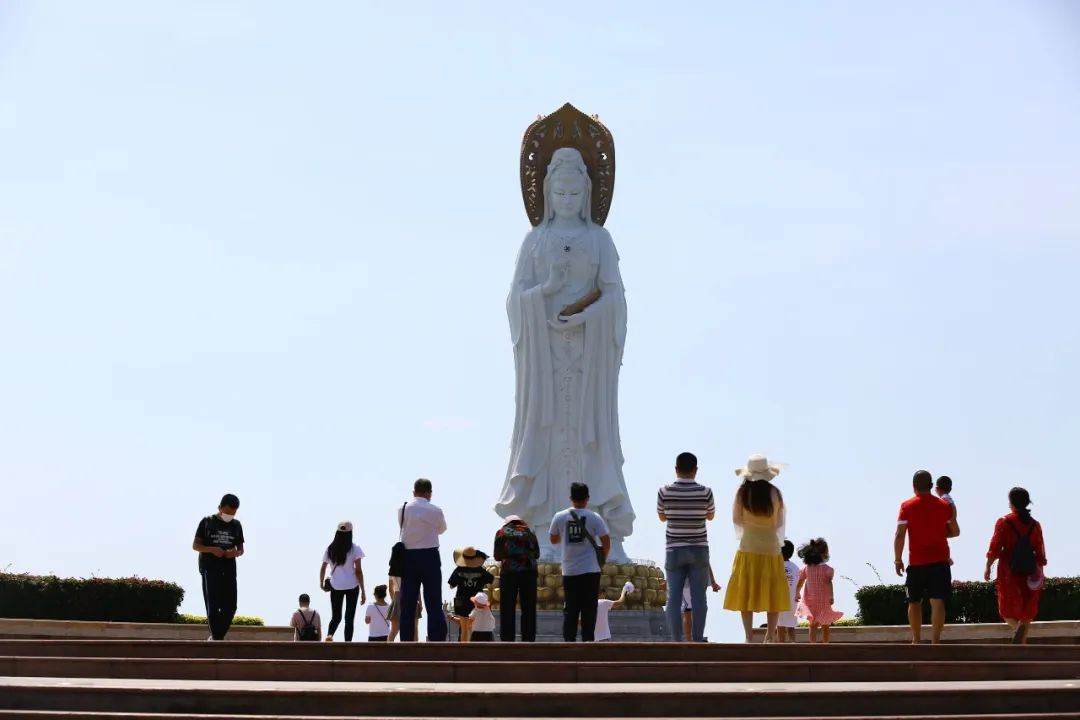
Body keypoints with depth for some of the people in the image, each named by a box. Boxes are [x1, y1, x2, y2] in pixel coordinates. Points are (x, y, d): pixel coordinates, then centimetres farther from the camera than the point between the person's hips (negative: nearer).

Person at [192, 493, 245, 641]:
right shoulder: (207, 522, 2)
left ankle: (217, 636, 10)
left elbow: (241, 549, 16)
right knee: (213, 606, -8)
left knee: (230, 606, -4)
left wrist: (236, 553, -8)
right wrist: (212, 549, -16)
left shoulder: (236, 525, 12)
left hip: (229, 569, 3)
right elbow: (195, 545, 2)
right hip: (210, 569, -3)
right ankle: (216, 638, -6)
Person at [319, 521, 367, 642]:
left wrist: (321, 583, 22)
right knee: (349, 618, 5)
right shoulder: (355, 549, -6)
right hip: (352, 587, -2)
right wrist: (363, 591, -4)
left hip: (335, 587, 2)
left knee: (336, 616, 13)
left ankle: (329, 634, -16)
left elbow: (323, 568, 4)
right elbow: (358, 571, -8)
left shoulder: (330, 549, 2)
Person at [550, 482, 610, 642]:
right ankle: (587, 640, -1)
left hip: (569, 571, 2)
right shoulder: (594, 518, -6)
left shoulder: (560, 517, -1)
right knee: (589, 609, 3)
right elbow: (606, 543, -4)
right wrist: (603, 558, 14)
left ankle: (569, 641, 1)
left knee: (570, 610, 7)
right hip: (590, 570, -2)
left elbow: (553, 540, 12)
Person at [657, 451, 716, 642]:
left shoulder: (664, 491, -6)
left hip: (675, 550, 0)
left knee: (674, 597, 3)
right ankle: (698, 641, 3)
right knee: (698, 597, 3)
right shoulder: (705, 492, -6)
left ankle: (676, 642, 0)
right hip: (699, 550, 0)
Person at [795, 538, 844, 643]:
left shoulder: (806, 568, 3)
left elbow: (800, 583, 8)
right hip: (823, 601, -4)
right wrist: (831, 596, -24)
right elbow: (829, 583, -21)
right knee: (825, 626, 7)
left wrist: (797, 594, 21)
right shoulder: (826, 568, -11)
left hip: (811, 602, 4)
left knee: (813, 626, 9)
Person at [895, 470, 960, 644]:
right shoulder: (945, 506, 4)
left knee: (914, 602, 11)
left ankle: (916, 641, 11)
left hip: (916, 562, -1)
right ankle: (936, 641, -7)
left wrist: (898, 560, -1)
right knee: (937, 601, -1)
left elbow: (900, 535, -6)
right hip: (940, 561, 1)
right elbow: (955, 532, 11)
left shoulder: (907, 506, -2)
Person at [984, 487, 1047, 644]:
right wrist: (1040, 573, 10)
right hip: (1029, 574, 2)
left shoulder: (1003, 522, -8)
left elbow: (994, 549, -7)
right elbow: (1040, 552, 2)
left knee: (1008, 608, 8)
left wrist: (988, 567, 4)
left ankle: (1017, 627, -21)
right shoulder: (1034, 525, 1)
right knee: (1027, 610, 9)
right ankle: (1021, 644, 2)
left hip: (1009, 572, -2)